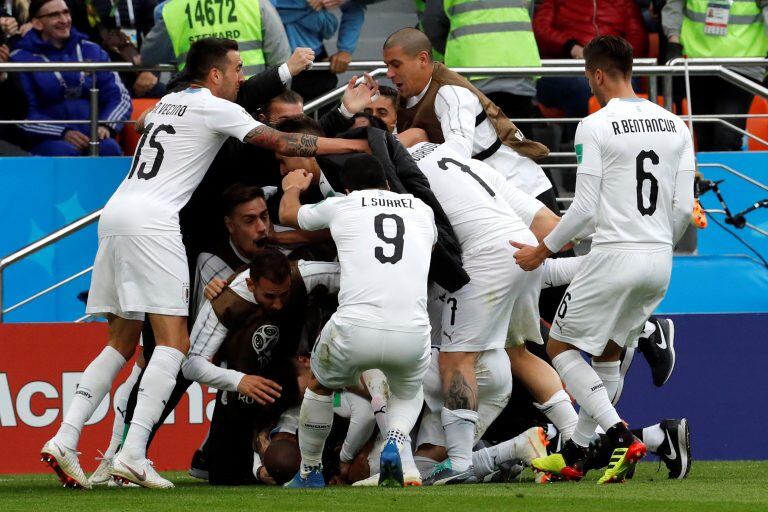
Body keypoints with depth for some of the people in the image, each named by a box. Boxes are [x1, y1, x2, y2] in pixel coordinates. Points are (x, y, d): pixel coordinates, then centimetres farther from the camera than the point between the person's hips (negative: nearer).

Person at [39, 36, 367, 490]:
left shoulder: (167, 102, 24)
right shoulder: (216, 109, 1)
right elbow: (282, 143, -1)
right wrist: (356, 145, 3)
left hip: (115, 215, 8)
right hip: (151, 221, -8)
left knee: (122, 344, 13)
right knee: (173, 343, -9)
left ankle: (64, 440, 0)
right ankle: (133, 455, -21)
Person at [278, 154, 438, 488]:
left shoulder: (341, 206, 14)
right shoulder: (421, 210, 20)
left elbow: (288, 214, 36)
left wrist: (292, 187, 59)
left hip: (355, 330, -1)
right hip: (412, 333, 1)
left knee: (320, 386, 30)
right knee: (408, 391, 31)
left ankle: (309, 473, 34)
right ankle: (394, 443, 1)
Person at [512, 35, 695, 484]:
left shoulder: (595, 127, -10)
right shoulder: (675, 126, 8)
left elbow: (585, 208, -12)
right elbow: (684, 208, 7)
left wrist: (542, 250, 2)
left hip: (615, 256, -7)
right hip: (660, 261, 7)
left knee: (561, 347, 7)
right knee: (608, 353, 22)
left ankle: (621, 437, -11)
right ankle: (575, 455, 24)